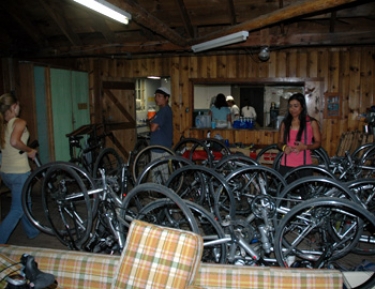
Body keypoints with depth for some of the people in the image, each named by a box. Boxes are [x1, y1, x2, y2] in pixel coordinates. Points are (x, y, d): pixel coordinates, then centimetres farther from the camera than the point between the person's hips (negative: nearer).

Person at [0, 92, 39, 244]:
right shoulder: (19, 122, -14)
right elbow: (14, 141, -30)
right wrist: (29, 150, -16)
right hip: (19, 172, -8)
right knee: (17, 210, 3)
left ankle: (32, 231, 40)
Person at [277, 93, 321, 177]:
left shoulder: (311, 123, 1)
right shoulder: (285, 123, 7)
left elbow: (318, 143, 4)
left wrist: (305, 147, -16)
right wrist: (284, 147, -11)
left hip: (304, 166, -2)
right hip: (286, 165, 2)